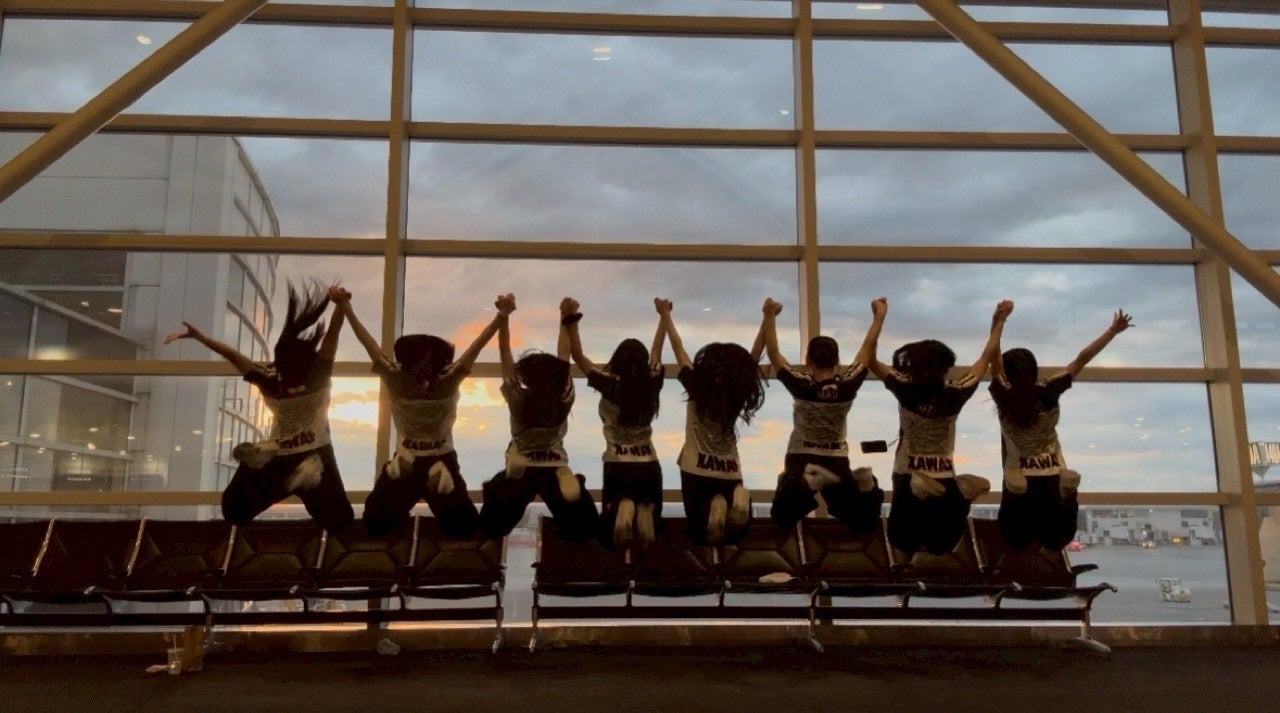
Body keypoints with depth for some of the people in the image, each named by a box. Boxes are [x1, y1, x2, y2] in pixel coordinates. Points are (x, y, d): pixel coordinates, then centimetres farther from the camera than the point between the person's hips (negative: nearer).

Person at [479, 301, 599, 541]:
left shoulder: (517, 399, -19)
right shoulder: (564, 399, -16)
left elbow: (504, 352, -20)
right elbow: (564, 353, -13)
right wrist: (566, 319, -14)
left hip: (520, 472, 0)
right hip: (555, 470, 0)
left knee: (492, 528, 14)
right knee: (585, 529, 8)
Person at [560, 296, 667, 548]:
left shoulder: (609, 386, -14)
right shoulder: (652, 385, -4)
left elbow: (578, 356, -11)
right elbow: (656, 350, 11)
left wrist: (570, 320, -13)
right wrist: (664, 316, 22)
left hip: (617, 466, -2)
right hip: (649, 466, 2)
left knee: (610, 527, 11)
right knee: (651, 512, 17)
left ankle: (621, 508, -24)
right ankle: (644, 510, -19)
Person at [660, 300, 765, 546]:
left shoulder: (696, 389, -9)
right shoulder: (739, 396, -4)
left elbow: (678, 348, 0)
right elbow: (749, 362, 6)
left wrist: (665, 314, 11)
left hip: (696, 471, -1)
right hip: (730, 473, 2)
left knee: (698, 535, 9)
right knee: (733, 534, 13)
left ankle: (711, 508, -26)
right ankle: (734, 499, -21)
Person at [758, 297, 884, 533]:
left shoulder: (801, 386, -17)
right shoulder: (848, 385, -12)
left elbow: (773, 352, -13)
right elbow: (867, 347, -3)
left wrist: (769, 316, -12)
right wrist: (879, 315, 5)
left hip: (801, 459, -2)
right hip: (837, 461, 2)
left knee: (782, 520, 0)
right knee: (863, 523, 11)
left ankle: (805, 484, -25)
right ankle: (863, 486, -19)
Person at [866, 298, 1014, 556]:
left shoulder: (904, 389, -15)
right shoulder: (955, 395, -12)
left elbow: (871, 360, -2)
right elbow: (987, 357, 1)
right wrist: (999, 320, 10)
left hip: (906, 478, -1)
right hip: (944, 482, 1)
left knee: (903, 543, 13)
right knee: (941, 545, 15)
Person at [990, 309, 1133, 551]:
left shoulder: (1003, 398, -16)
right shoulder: (1047, 393, -12)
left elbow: (994, 358, -14)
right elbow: (1082, 359, -7)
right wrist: (1114, 330, -2)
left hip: (1019, 484, -1)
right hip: (1053, 480, 1)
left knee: (1016, 542, 15)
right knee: (1054, 541, 18)